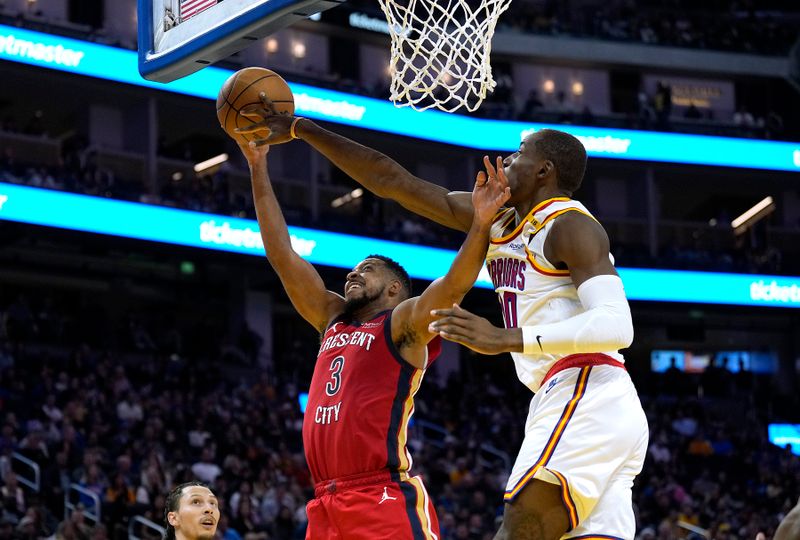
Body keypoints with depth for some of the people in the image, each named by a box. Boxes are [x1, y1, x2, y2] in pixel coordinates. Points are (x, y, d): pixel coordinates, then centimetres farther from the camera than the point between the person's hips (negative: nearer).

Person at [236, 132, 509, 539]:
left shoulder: (404, 323, 4)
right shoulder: (334, 320, 23)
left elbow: (453, 286, -14)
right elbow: (282, 254, 22)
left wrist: (481, 222, -29)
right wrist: (258, 168, 19)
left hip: (385, 502, -7)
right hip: (327, 506, 7)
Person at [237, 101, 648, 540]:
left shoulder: (570, 226, -5)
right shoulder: (498, 222, 20)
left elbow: (617, 325, -20)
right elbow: (393, 182, 22)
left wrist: (506, 339, -27)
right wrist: (301, 130, 21)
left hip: (585, 399, -9)